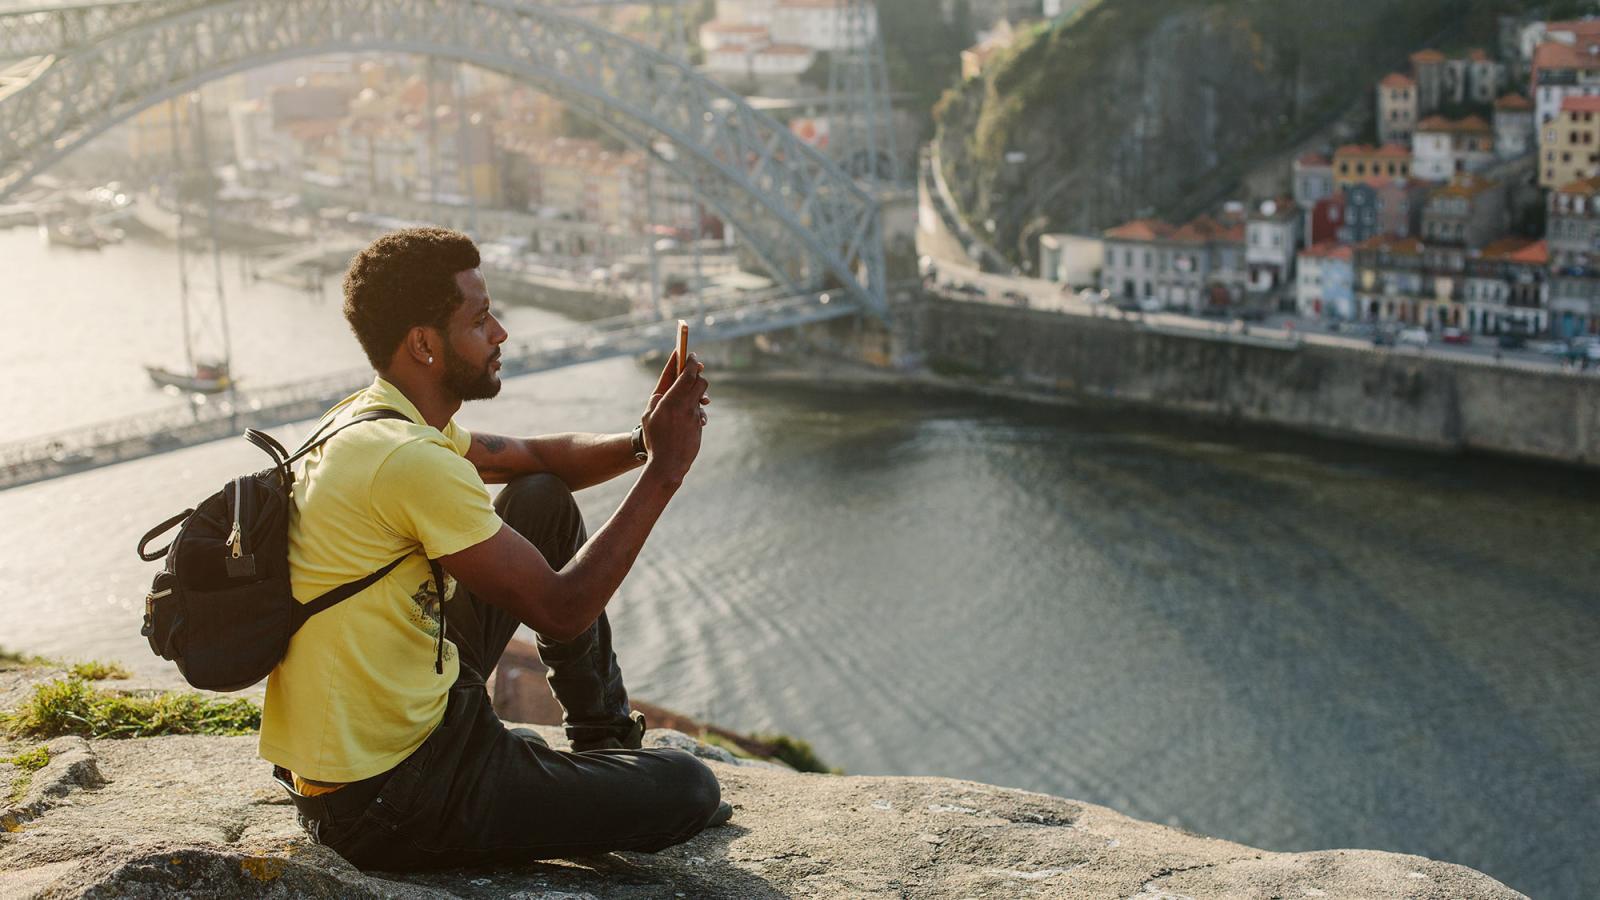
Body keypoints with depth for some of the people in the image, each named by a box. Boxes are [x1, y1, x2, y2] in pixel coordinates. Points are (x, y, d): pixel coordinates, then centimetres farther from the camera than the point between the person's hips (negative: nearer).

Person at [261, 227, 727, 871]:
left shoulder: (369, 417, 6)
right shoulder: (413, 461, -25)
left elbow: (535, 459, 17)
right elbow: (560, 612, -21)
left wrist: (643, 444, -3)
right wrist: (663, 472, -15)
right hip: (388, 805, -10)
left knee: (544, 502, 16)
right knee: (690, 790, -8)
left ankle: (608, 738, 26)